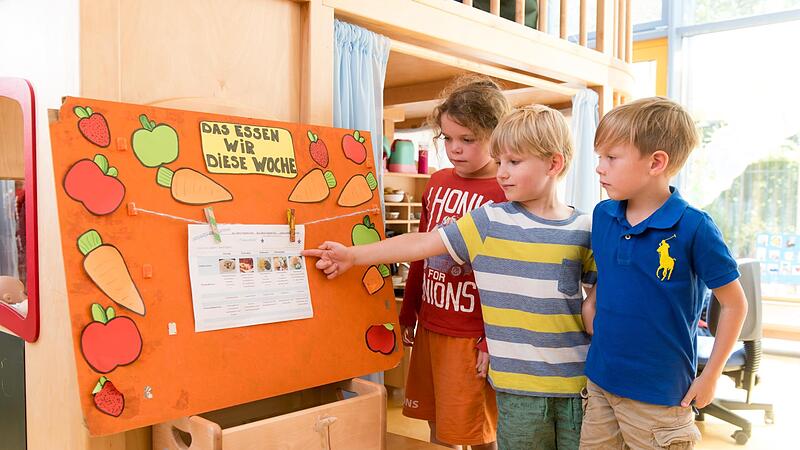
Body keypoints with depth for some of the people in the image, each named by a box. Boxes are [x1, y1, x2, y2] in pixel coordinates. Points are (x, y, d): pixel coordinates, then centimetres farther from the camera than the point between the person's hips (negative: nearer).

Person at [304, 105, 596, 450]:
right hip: (518, 385, -1)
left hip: (576, 382, 1)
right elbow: (421, 244, -4)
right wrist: (353, 255, -6)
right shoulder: (489, 221, -4)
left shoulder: (584, 230, -1)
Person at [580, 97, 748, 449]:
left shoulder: (693, 228, -16)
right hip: (600, 381, 5)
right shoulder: (602, 215, 1)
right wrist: (591, 303, 3)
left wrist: (710, 375, -5)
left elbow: (734, 304, -7)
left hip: (659, 395, -5)